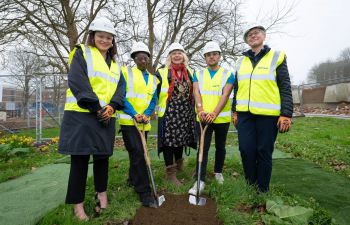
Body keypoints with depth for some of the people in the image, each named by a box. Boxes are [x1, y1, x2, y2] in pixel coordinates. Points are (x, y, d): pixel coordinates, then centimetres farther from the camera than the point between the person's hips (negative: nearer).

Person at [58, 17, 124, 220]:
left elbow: (120, 87, 9)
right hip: (81, 116, -5)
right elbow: (78, 83, -11)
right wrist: (96, 108, -15)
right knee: (80, 159, -1)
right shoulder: (82, 53, 3)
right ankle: (78, 204, 12)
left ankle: (101, 193, 32)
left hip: (106, 118, 5)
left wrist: (111, 107, -9)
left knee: (102, 156, 13)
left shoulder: (115, 63, 19)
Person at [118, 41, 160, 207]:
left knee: (138, 153, 14)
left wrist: (146, 115, -10)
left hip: (145, 122, 5)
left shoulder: (153, 78, 14)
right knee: (137, 153, -12)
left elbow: (154, 100, 9)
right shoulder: (126, 73, 0)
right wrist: (135, 115, -17)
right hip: (128, 120, -5)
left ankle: (132, 179, 37)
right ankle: (144, 192, -7)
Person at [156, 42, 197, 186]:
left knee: (181, 139, 14)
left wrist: (196, 109, 16)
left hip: (185, 112, 4)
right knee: (169, 140, -5)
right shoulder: (162, 73, 0)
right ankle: (170, 172, 5)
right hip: (168, 113, -4)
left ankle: (178, 165, 36)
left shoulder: (190, 73, 14)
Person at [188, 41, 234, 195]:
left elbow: (225, 95, -12)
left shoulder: (228, 74, 1)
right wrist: (201, 110, -24)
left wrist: (214, 113, -25)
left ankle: (218, 172, 36)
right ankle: (200, 181, 0)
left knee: (220, 147, 14)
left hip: (222, 118, 0)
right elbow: (196, 93, -6)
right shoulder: (198, 74, 8)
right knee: (203, 148, -4)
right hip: (203, 118, 0)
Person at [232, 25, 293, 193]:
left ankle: (262, 189, 21)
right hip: (245, 113, 4)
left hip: (268, 114, -3)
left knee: (264, 152, 4)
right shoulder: (241, 61, 16)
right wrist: (234, 111, 15)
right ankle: (250, 185, 22)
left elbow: (285, 87, -2)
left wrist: (286, 114, -9)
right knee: (246, 150, 1)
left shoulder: (276, 57, 3)